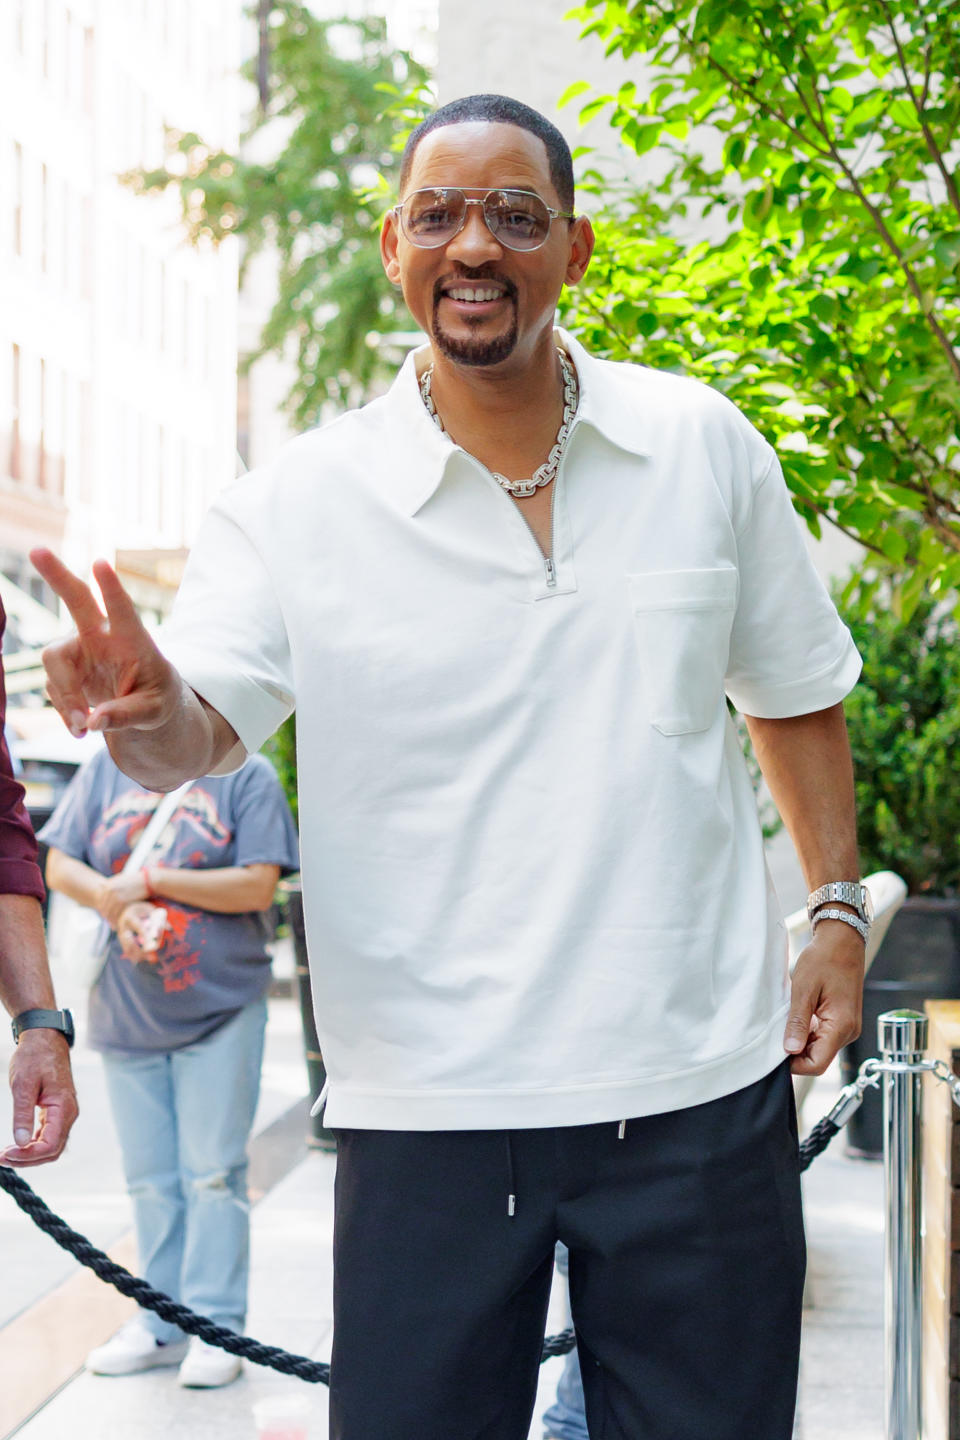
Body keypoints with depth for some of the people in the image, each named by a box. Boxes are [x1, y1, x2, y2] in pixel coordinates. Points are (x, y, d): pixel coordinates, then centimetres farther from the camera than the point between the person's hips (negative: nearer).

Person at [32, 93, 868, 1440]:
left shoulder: (706, 447, 3)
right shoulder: (298, 505, -3)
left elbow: (795, 695, 14)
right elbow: (203, 729, -11)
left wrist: (839, 908, 8)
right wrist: (146, 711, -33)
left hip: (700, 1088, 2)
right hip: (429, 1111, -1)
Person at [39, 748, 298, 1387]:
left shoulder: (247, 775, -4)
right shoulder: (106, 769, 7)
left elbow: (259, 885, -12)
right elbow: (59, 865, 6)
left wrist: (150, 882, -15)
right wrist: (117, 902, -14)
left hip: (221, 1009, -4)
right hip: (128, 1014, 4)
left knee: (213, 1172, -2)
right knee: (151, 1178, 10)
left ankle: (215, 1327, 5)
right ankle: (163, 1325, 19)